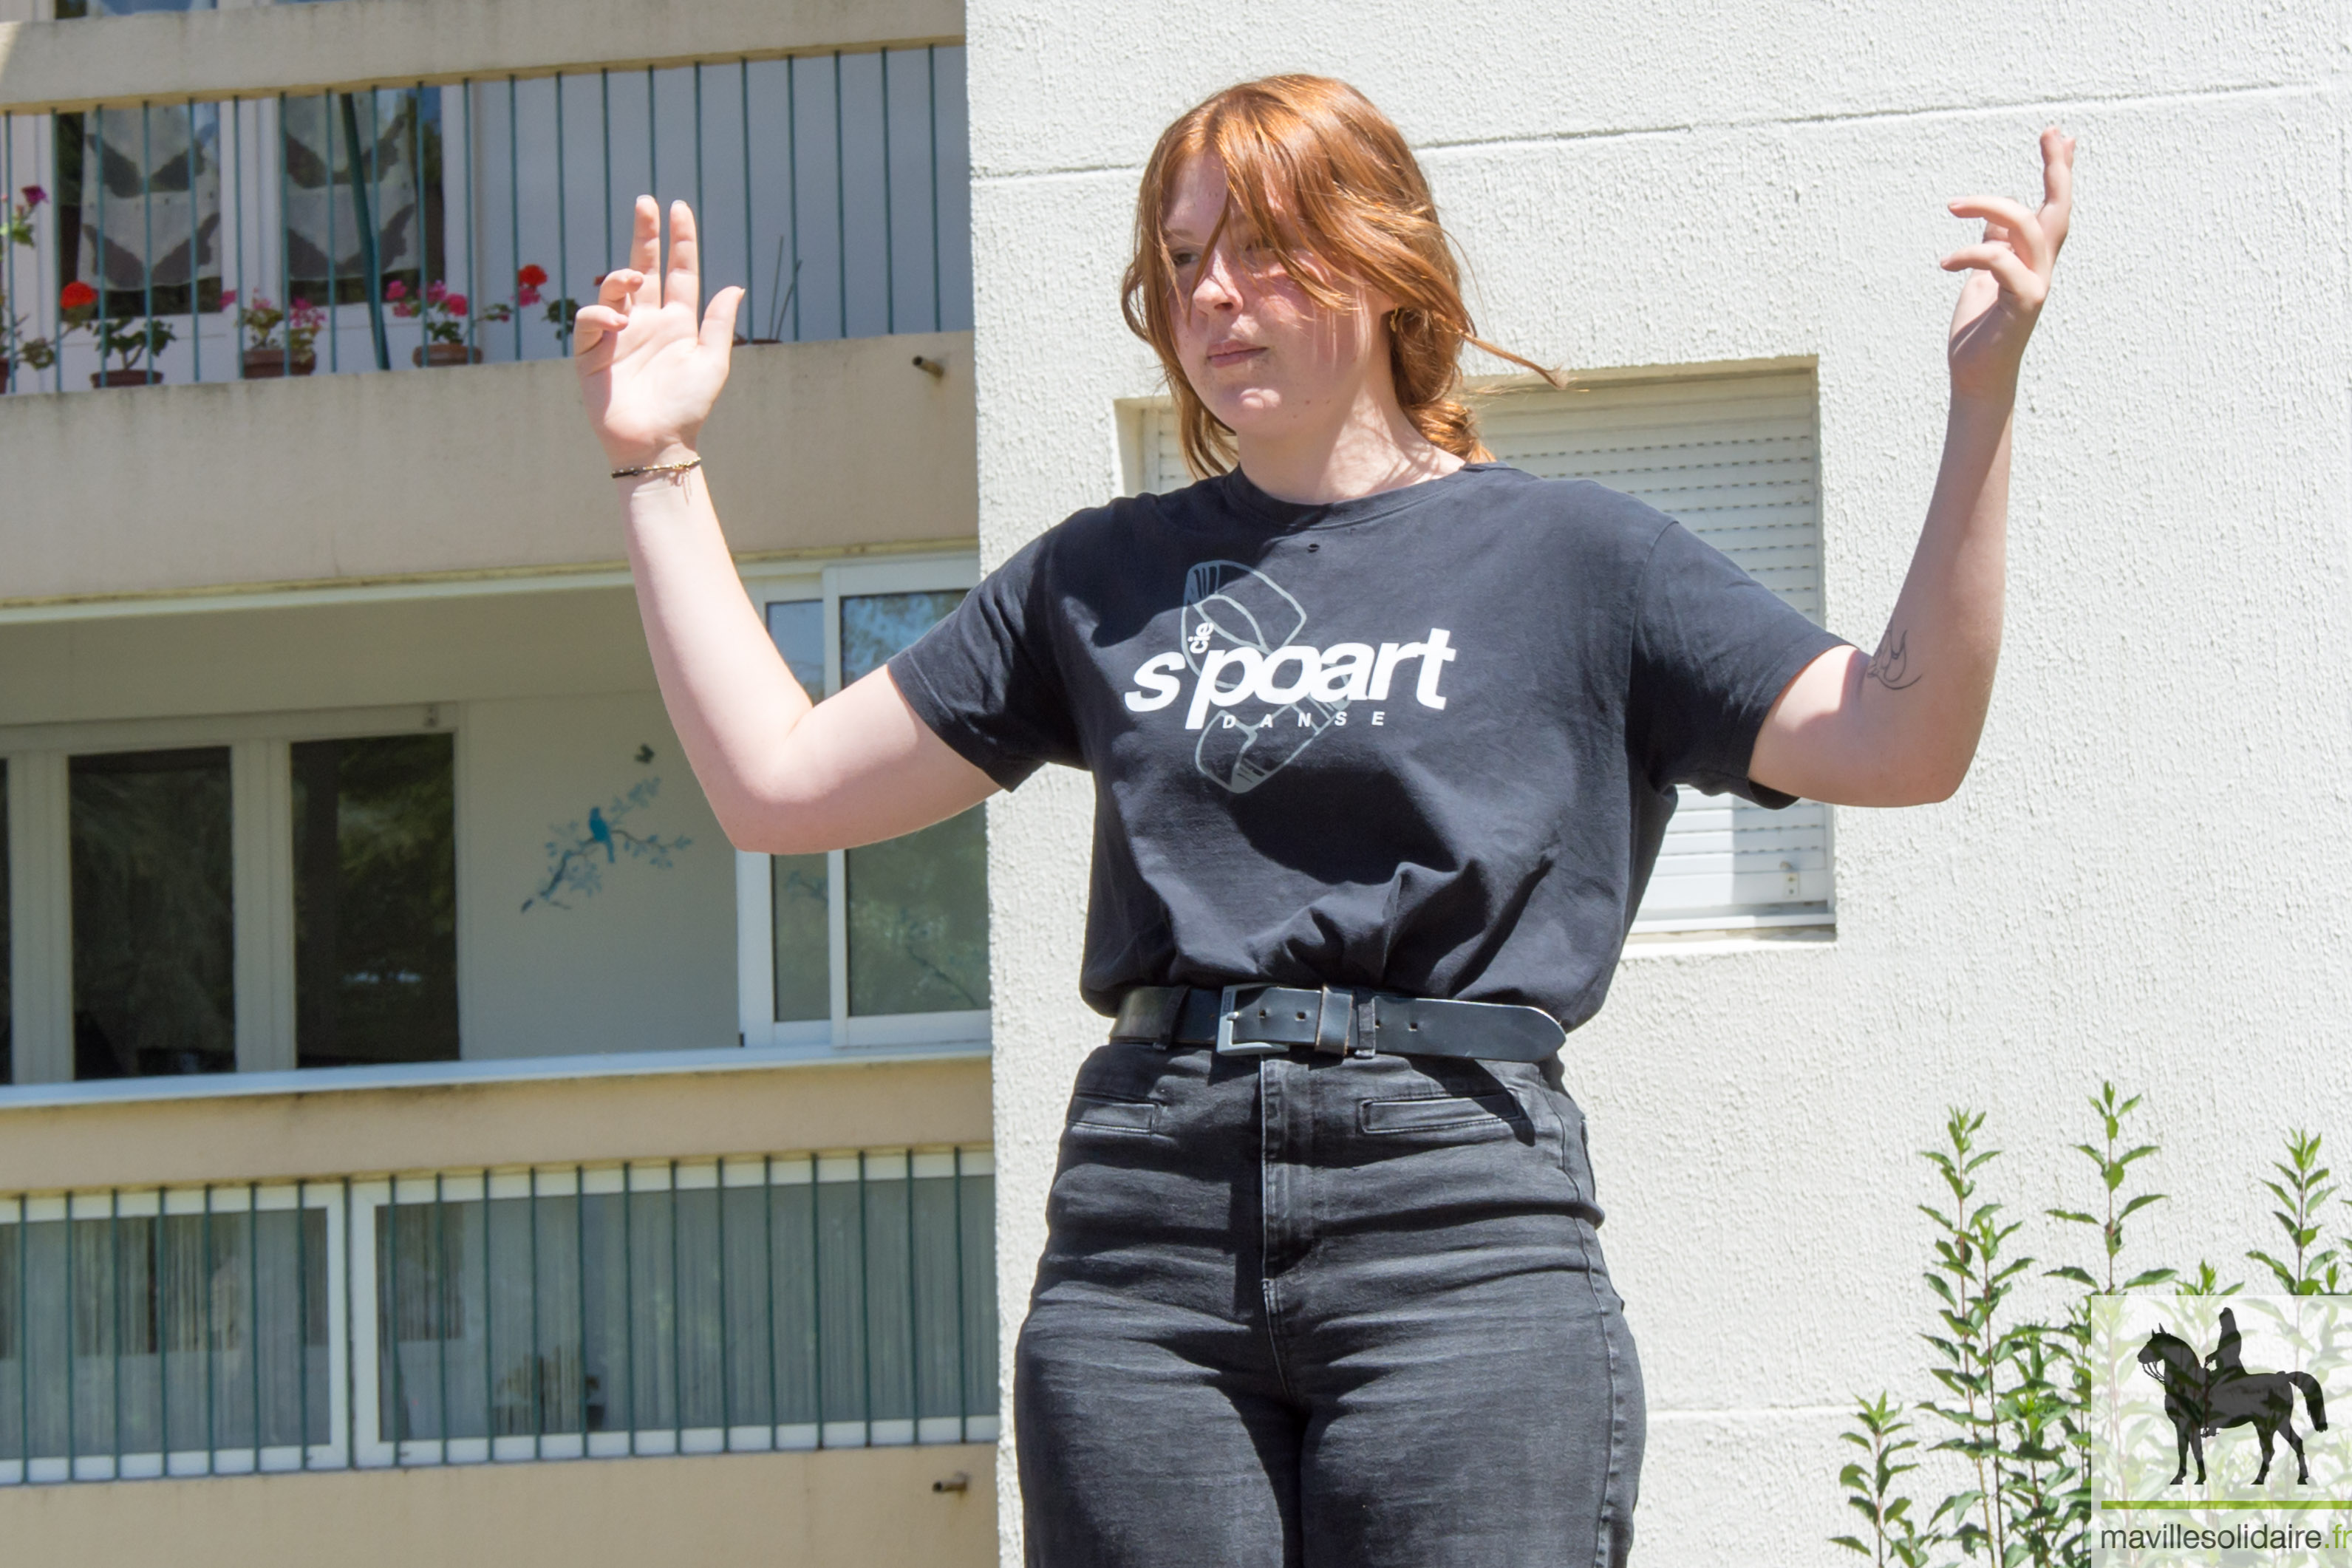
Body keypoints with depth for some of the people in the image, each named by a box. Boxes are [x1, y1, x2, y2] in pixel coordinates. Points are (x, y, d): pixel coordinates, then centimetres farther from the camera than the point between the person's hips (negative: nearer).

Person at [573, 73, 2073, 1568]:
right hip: (1143, 1225, 3)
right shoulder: (1104, 577, 19)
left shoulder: (1568, 553, 9)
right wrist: (660, 462, 17)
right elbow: (780, 782, 19)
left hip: (1462, 1224, -3)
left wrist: (1984, 402, -10)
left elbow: (1902, 746, -1)